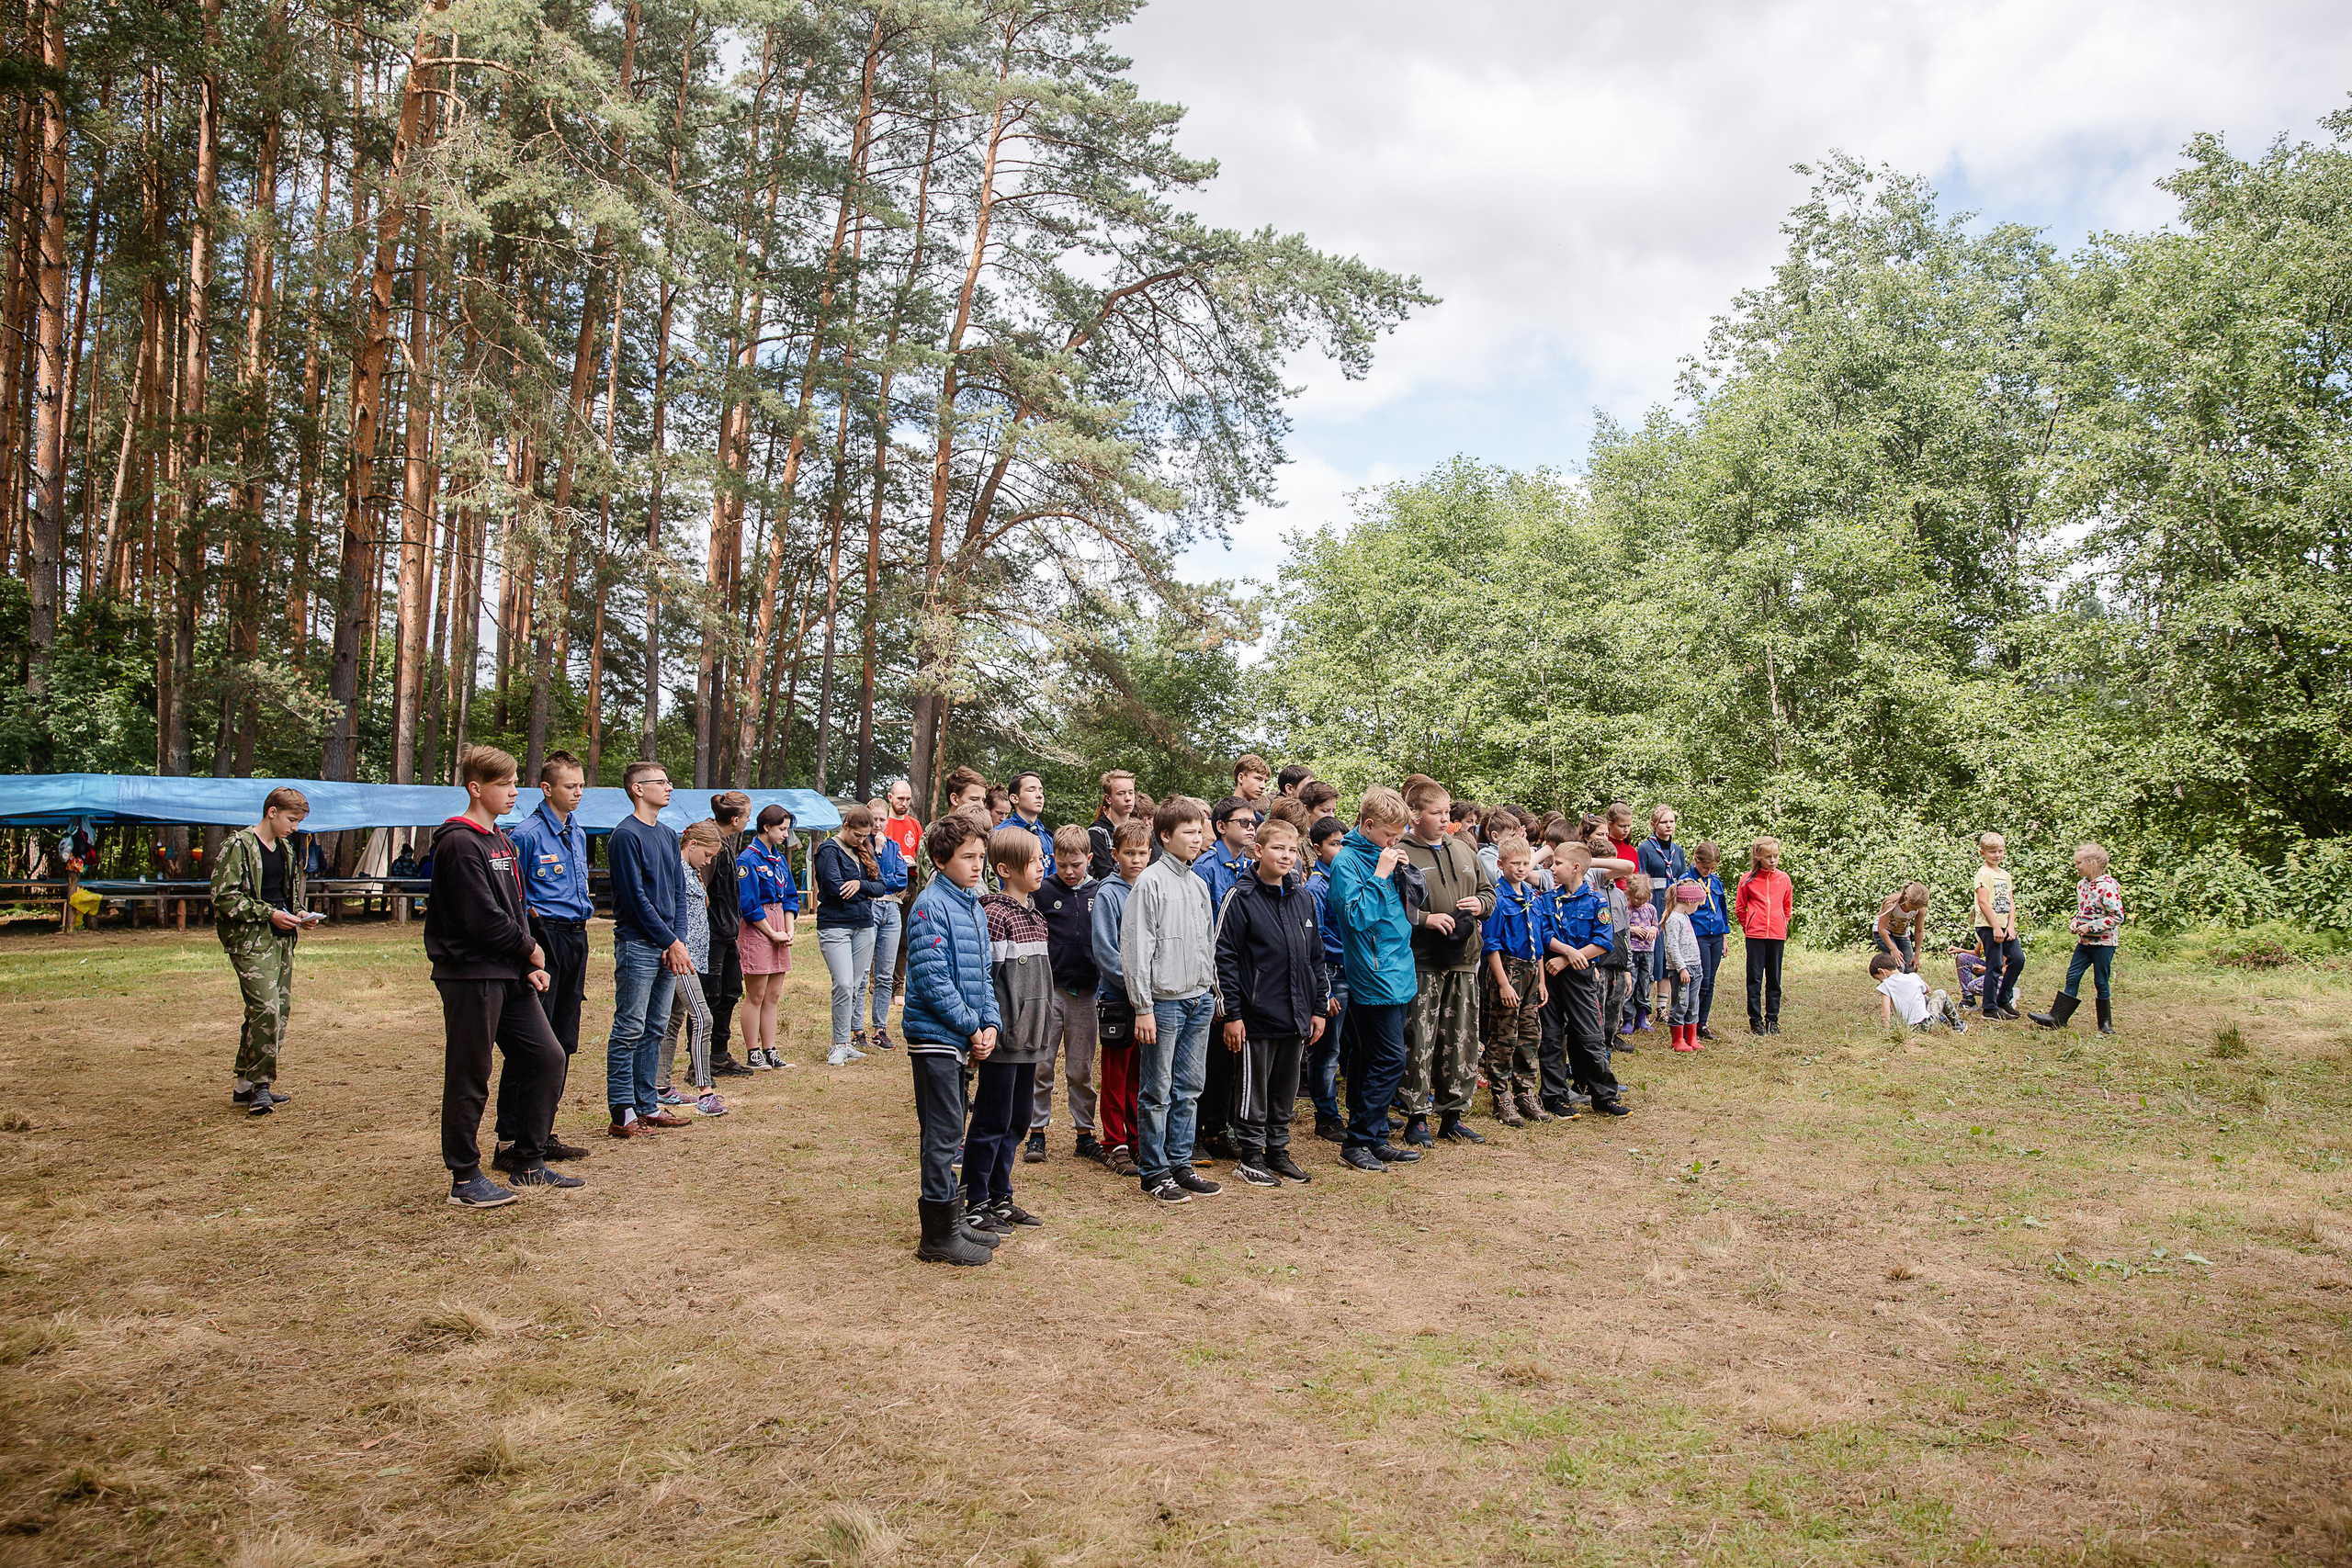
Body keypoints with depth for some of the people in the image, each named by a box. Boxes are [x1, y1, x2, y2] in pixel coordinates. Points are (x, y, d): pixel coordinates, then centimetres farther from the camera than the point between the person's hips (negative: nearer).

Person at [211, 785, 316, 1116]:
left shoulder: (285, 848, 17)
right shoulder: (239, 846, -8)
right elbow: (224, 897, -14)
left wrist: (298, 912, 9)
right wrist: (268, 914, -18)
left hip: (281, 939, 9)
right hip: (250, 940, -9)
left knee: (281, 1009, 8)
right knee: (265, 1008, -17)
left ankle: (245, 1084, 17)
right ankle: (260, 1085, -8)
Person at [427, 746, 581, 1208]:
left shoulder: (501, 841, 16)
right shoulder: (460, 843, -13)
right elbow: (481, 917, -20)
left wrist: (529, 965, 7)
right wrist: (529, 947, -6)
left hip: (510, 974, 9)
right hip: (471, 975, -9)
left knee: (546, 1057, 9)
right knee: (469, 1078, 0)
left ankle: (531, 1164, 20)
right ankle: (465, 1179, 10)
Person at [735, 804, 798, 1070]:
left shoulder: (779, 858, 13)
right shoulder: (748, 859, -11)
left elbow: (789, 897, 15)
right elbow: (749, 905, -14)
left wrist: (789, 932, 2)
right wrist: (773, 934, -11)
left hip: (778, 930, 8)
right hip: (756, 929, -7)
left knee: (773, 996, 9)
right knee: (756, 996, -1)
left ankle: (770, 1052, 14)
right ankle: (752, 1055, 6)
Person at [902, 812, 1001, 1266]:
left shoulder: (973, 906, 13)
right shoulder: (931, 905, -14)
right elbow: (932, 979, -20)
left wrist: (989, 1024, 1)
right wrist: (971, 1027, -15)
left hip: (962, 1037, 9)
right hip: (935, 1034, -9)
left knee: (949, 1131, 16)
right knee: (943, 1131, -4)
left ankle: (950, 1221, 26)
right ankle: (939, 1236, 3)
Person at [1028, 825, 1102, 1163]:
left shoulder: (1099, 893, 5)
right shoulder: (1042, 891, -1)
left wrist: (1102, 980, 6)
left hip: (1085, 992, 1)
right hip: (1048, 989, -1)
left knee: (1082, 1069, 8)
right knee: (1040, 1065, 3)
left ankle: (1085, 1134, 17)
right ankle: (1037, 1132, 13)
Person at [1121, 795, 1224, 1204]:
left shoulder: (1198, 884, 13)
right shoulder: (1150, 882, -9)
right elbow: (1135, 948, -12)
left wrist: (1212, 992, 15)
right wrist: (1143, 1007, -14)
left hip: (1199, 1000, 7)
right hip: (1165, 1001, -7)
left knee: (1189, 1089, 12)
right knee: (1157, 1092, 1)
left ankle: (1180, 1163, 21)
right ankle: (1154, 1171, 10)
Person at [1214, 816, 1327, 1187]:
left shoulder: (1304, 898, 10)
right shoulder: (1241, 898, -9)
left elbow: (1316, 957, 15)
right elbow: (1224, 957, -11)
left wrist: (1317, 1008, 12)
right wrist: (1231, 1014, -13)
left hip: (1296, 1017, 6)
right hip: (1256, 1016, -6)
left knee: (1286, 1087, 14)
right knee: (1253, 1087, 4)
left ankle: (1278, 1150, 27)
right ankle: (1250, 1156, 15)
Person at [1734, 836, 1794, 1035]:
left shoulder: (1784, 879, 6)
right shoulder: (1748, 880, -1)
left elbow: (1788, 907, 19)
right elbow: (1739, 908, 8)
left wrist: (1782, 926, 12)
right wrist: (1749, 927, 6)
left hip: (1777, 936, 2)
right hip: (1755, 936, -2)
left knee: (1774, 979, 8)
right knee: (1755, 978, 1)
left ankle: (1772, 1019, 15)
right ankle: (1755, 1020, 7)